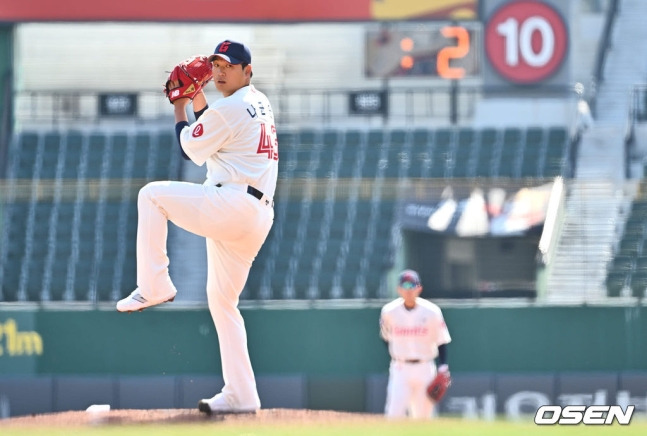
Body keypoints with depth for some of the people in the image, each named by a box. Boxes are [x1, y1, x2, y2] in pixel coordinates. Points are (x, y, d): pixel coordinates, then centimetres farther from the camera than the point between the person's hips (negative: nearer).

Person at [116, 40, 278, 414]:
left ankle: (154, 285, -6)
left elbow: (191, 149, 1)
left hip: (232, 204, -10)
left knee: (152, 195, -2)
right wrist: (198, 102, 24)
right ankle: (241, 395, 8)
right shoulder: (260, 104, 20)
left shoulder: (230, 108, -9)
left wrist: (180, 109, 13)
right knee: (222, 301, 13)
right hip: (258, 219, 10)